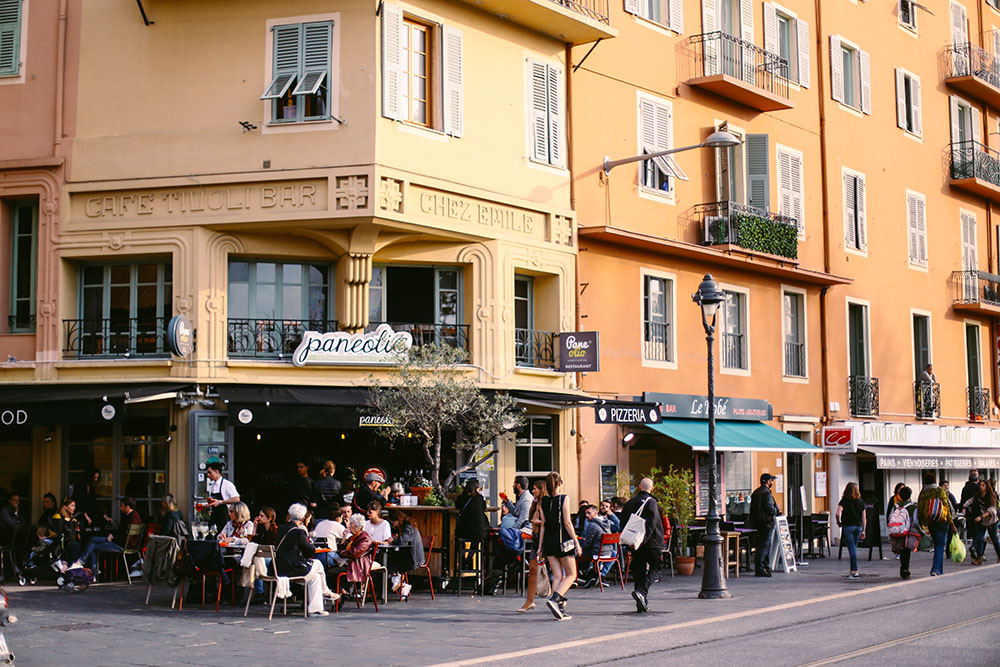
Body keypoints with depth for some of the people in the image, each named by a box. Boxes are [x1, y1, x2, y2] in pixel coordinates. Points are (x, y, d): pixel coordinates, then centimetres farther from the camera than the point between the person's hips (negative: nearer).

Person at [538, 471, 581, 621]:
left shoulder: (543, 502, 4)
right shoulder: (563, 499, -9)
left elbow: (543, 524, 5)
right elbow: (567, 523, -11)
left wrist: (540, 546, 9)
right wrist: (576, 542, -7)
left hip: (548, 541, 5)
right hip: (562, 540, -5)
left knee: (557, 576, 9)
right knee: (571, 575, 5)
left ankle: (560, 609, 4)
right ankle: (554, 599, -16)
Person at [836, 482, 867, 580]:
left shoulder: (844, 501, -6)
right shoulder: (861, 502, 6)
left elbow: (838, 513, -18)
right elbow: (864, 518, 7)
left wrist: (838, 522, 2)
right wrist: (863, 531, 13)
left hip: (848, 527, -4)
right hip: (858, 527, 4)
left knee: (852, 549, -6)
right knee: (854, 548, 14)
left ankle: (855, 571, -11)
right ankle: (853, 570, 17)